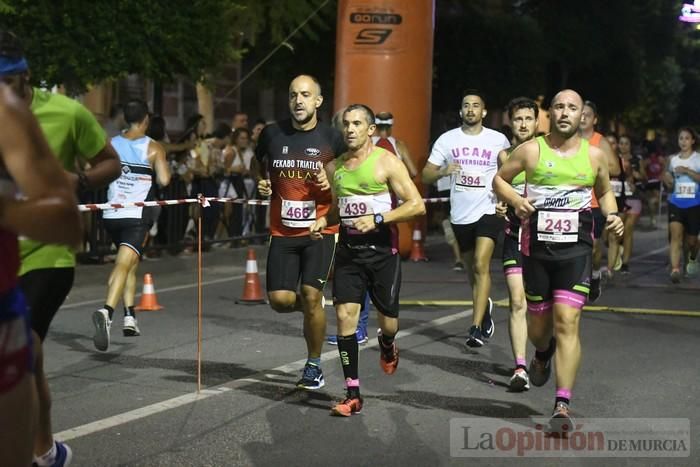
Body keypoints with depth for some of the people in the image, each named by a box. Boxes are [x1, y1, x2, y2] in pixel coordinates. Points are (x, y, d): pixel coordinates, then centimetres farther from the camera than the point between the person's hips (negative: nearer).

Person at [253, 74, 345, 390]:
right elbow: (258, 162, 24)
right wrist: (261, 182, 4)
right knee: (280, 300, -5)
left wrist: (332, 183, -14)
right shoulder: (272, 134, 3)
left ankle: (313, 366, 9)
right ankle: (311, 306, 32)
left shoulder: (332, 139, -3)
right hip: (282, 232, 3)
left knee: (311, 297, -12)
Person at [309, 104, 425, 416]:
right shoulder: (334, 167, 10)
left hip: (382, 249, -4)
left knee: (388, 320, 5)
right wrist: (323, 221, 3)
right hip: (348, 250, 4)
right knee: (345, 315, -8)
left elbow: (416, 205, -12)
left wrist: (377, 218, -22)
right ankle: (353, 394, -3)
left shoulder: (386, 162, -7)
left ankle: (386, 345, 45)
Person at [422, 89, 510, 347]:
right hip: (460, 214, 3)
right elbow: (426, 175, 3)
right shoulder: (447, 140, 5)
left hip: (488, 210, -3)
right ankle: (485, 307, 44)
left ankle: (476, 327, -20)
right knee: (472, 269, 16)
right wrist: (443, 171, -18)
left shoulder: (498, 140, 2)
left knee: (481, 265, -18)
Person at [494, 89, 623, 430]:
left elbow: (605, 191, 21)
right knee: (539, 320, 13)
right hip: (536, 248, 1)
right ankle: (542, 354, 52)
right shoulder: (531, 151, 1)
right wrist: (515, 199, -9)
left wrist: (612, 215, 0)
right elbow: (499, 179, 11)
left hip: (576, 249, -1)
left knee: (567, 321, -13)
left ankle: (562, 405, -13)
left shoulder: (594, 155, 5)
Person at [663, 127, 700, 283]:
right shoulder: (673, 160, 10)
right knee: (675, 235, -16)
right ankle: (675, 269, -23)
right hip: (675, 203, 2)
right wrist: (667, 182, -3)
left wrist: (687, 171, -24)